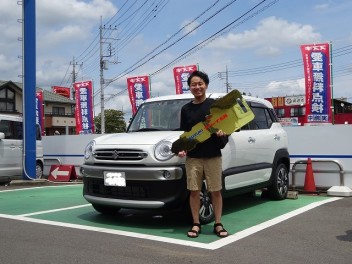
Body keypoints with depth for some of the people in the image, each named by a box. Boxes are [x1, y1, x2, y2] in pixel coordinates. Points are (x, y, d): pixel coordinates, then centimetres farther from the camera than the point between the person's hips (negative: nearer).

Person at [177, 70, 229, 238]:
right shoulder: (186, 109, 10)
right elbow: (186, 133, 15)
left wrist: (222, 133, -17)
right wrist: (182, 148, -1)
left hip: (213, 156, -2)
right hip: (192, 157, 2)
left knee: (216, 191, 3)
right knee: (194, 191, 4)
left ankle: (218, 224, 14)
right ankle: (196, 224, 15)